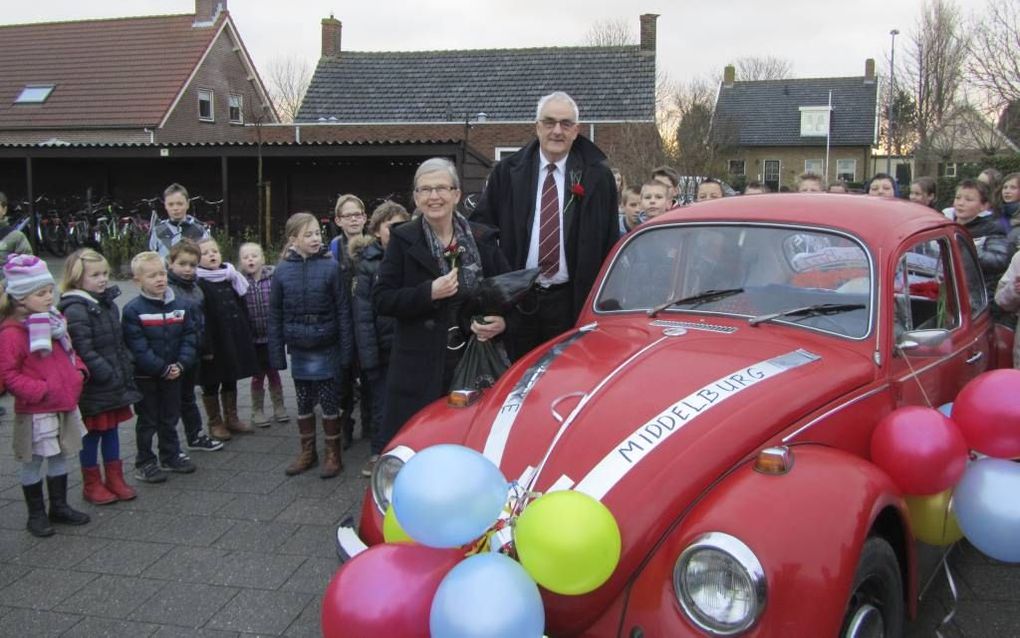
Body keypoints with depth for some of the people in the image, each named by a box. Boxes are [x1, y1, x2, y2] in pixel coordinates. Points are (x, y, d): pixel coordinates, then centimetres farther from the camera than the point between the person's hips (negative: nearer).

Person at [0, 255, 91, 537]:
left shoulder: (54, 321, 8)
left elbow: (68, 354, 21)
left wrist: (79, 371, 3)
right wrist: (40, 390, -22)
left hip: (65, 405, 7)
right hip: (35, 411, -7)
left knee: (59, 457, 17)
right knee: (33, 462, 6)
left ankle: (59, 506, 30)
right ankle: (36, 515, 19)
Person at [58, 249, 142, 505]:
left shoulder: (108, 303, 10)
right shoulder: (75, 310, -17)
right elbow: (83, 350, -22)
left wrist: (127, 368, 12)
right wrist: (106, 374, -20)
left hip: (116, 381, 8)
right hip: (94, 386, -8)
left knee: (112, 429, 15)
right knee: (93, 433, 5)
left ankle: (115, 479, 26)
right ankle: (91, 484, 19)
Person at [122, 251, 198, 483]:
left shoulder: (180, 306, 0)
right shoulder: (133, 310, -15)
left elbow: (189, 338, 0)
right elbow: (138, 348, -19)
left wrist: (181, 364, -14)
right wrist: (163, 369, -20)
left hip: (173, 374, 4)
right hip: (145, 377, -4)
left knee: (170, 418, 17)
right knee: (147, 421, 7)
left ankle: (171, 455, 31)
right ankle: (144, 462, 19)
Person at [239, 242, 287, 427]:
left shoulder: (274, 277, -7)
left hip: (273, 336, 0)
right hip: (253, 338, 0)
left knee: (273, 372, 15)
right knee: (258, 375, 12)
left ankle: (279, 407, 29)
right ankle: (257, 411, 25)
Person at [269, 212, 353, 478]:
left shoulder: (330, 266, -9)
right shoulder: (282, 271, -1)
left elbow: (343, 310, -8)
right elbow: (275, 316, 3)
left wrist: (346, 349, -10)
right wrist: (276, 354, 2)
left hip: (326, 348, -3)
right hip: (299, 349, 3)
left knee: (329, 402, 5)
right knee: (304, 403, 14)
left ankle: (333, 454, 19)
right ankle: (307, 452, 29)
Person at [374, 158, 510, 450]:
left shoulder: (483, 239, 7)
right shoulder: (403, 240, 2)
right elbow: (380, 300, -2)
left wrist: (502, 321, -10)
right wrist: (429, 293, -16)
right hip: (420, 369, -1)